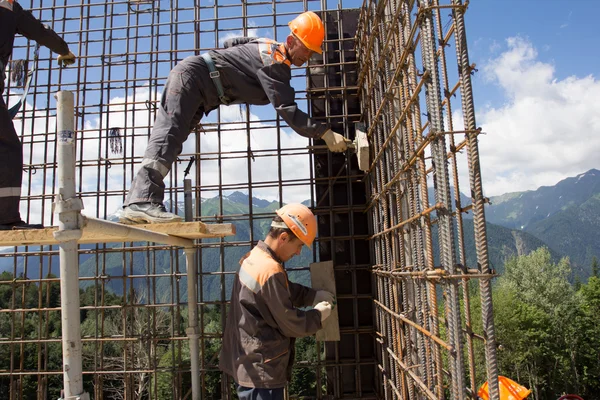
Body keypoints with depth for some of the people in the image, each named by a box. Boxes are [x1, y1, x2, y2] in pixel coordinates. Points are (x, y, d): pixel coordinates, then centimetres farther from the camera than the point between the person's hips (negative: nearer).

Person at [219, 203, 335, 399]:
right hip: (261, 371, -10)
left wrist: (313, 295, 4)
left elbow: (285, 290, 16)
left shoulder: (254, 257, 4)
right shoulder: (271, 272, -26)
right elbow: (290, 324, -19)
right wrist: (318, 316, -3)